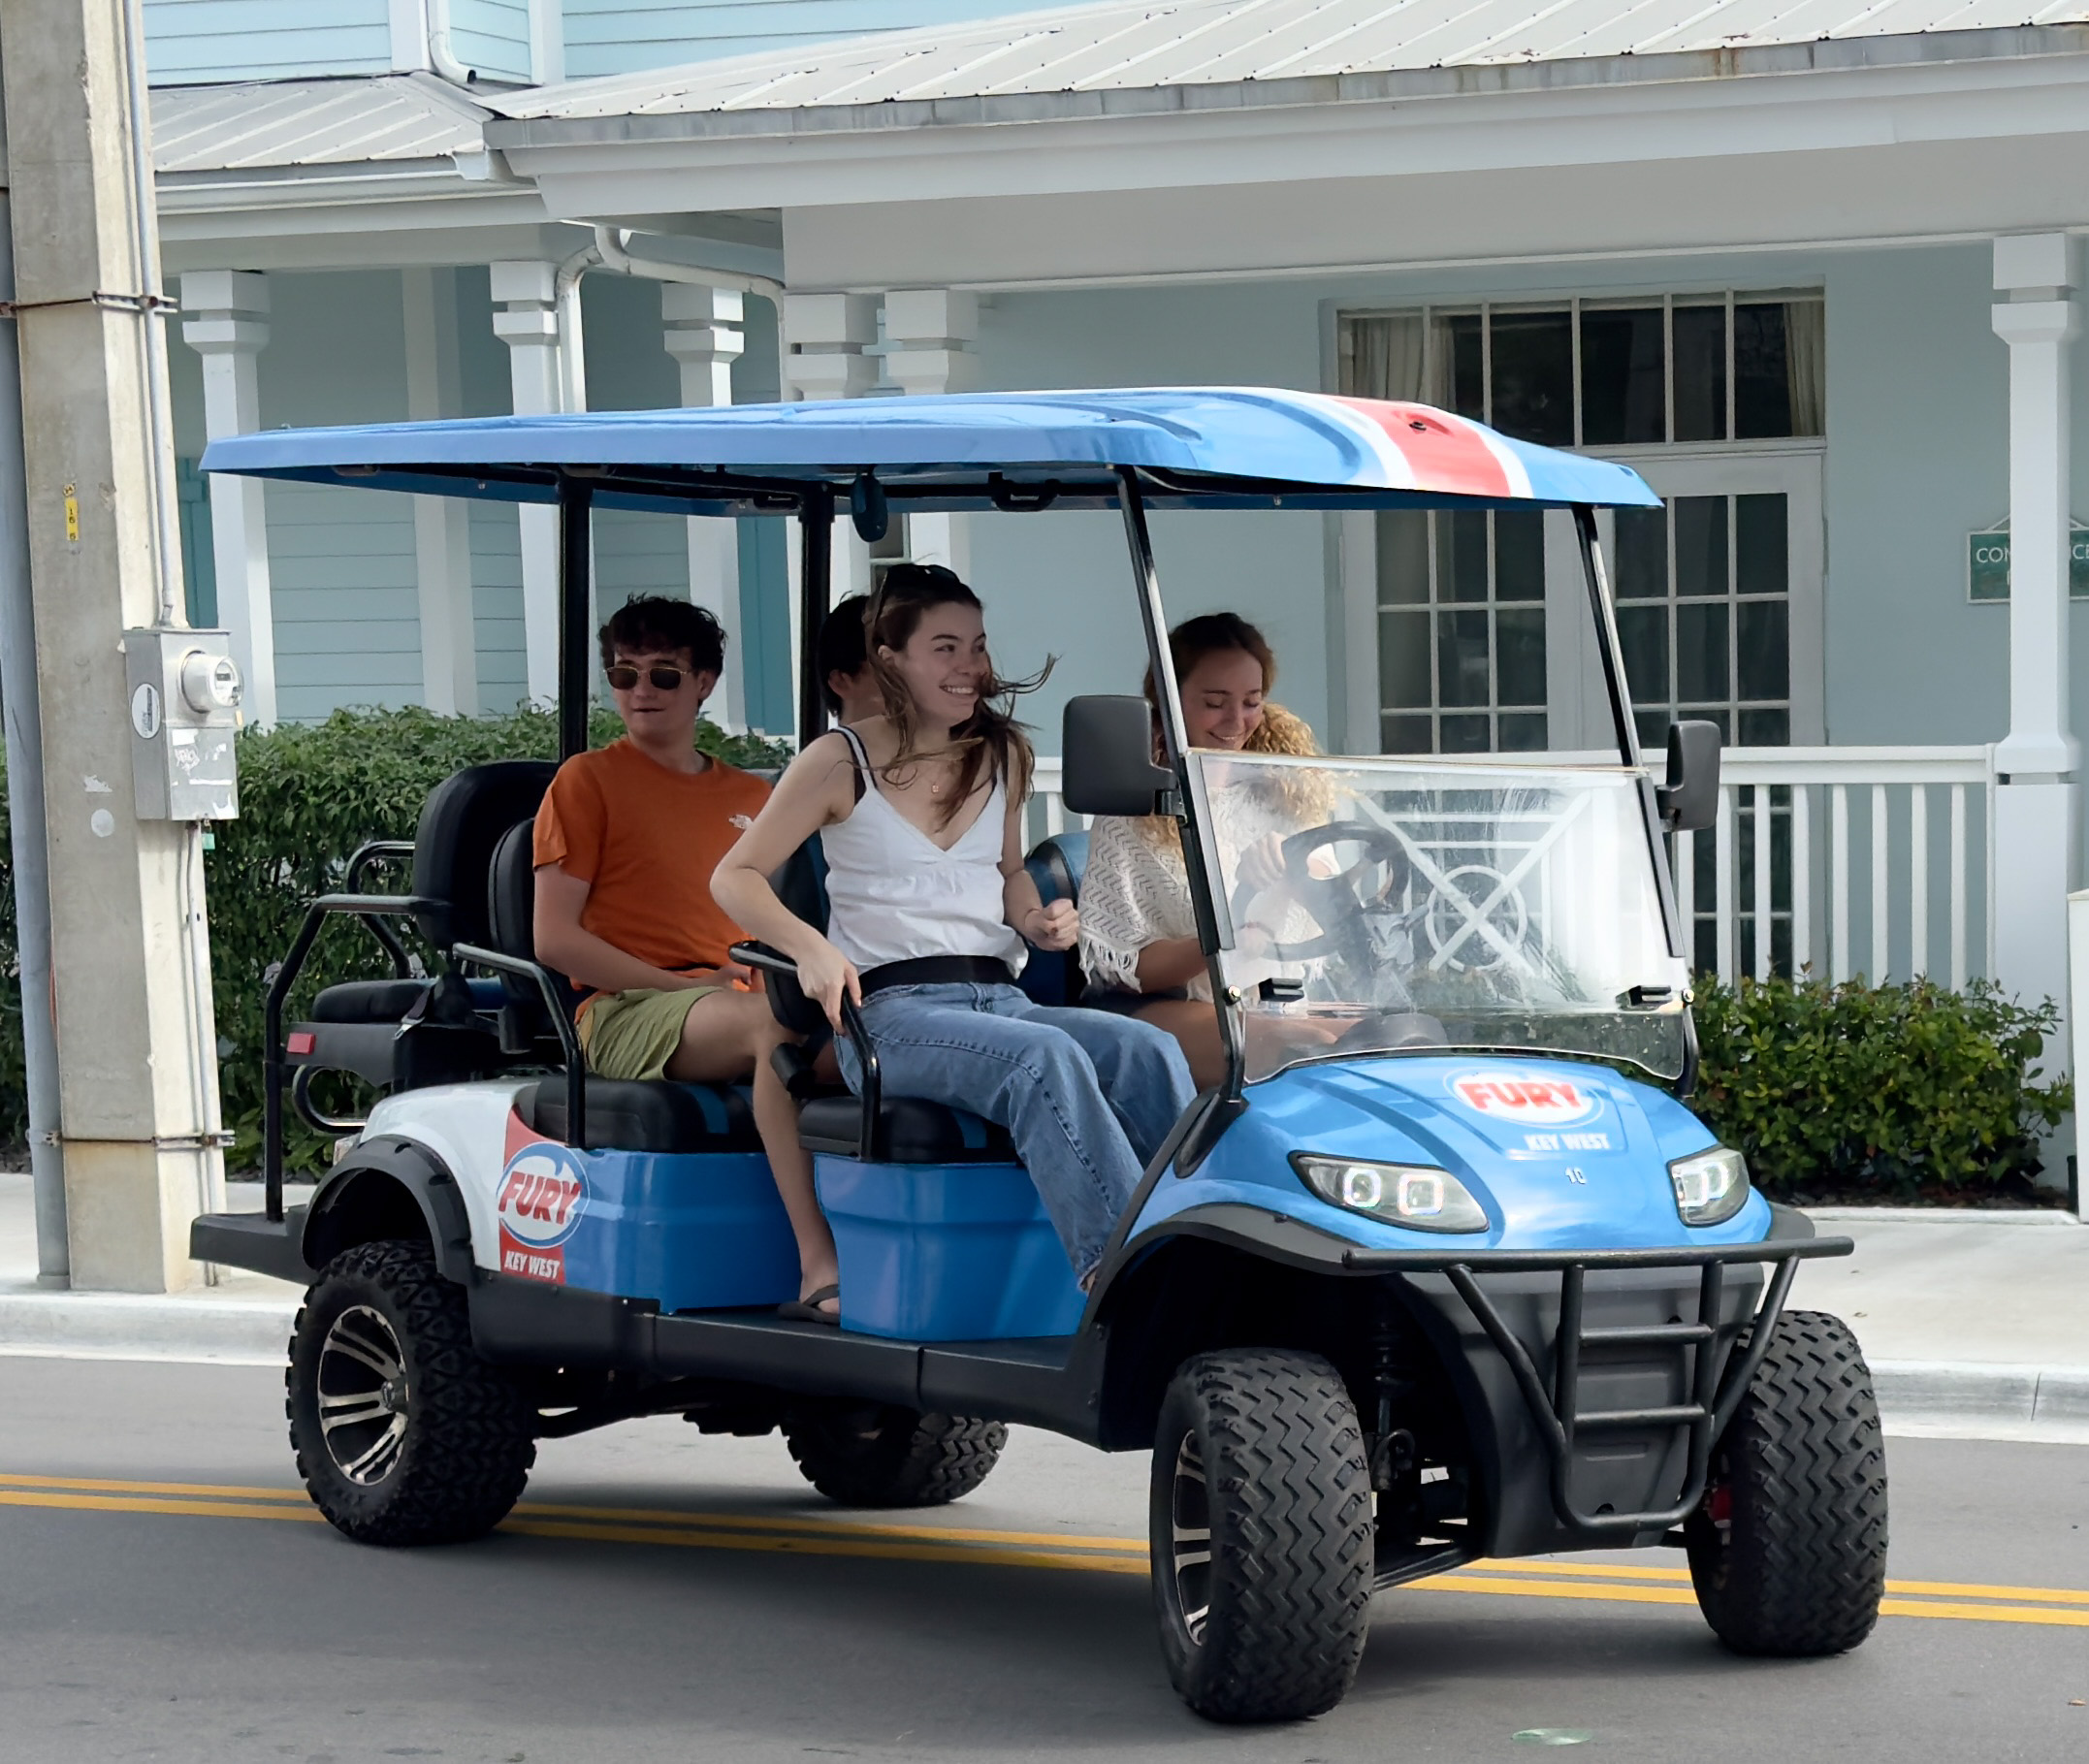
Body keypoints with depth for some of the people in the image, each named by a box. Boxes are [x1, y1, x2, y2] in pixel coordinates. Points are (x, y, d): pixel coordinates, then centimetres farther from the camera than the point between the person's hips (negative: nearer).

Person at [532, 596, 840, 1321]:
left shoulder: (752, 798, 23)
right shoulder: (587, 781, 8)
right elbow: (555, 937, -1)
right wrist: (684, 986, -9)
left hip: (734, 1007, 5)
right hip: (627, 1011, -5)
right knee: (777, 1021, -37)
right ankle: (819, 1266, -45)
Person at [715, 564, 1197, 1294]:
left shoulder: (1002, 755, 17)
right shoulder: (842, 762, 2)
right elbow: (735, 877, 2)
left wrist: (1037, 918, 7)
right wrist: (809, 946, -17)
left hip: (998, 998, 5)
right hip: (890, 1011, -5)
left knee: (1148, 1051, -27)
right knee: (1047, 1057, -37)